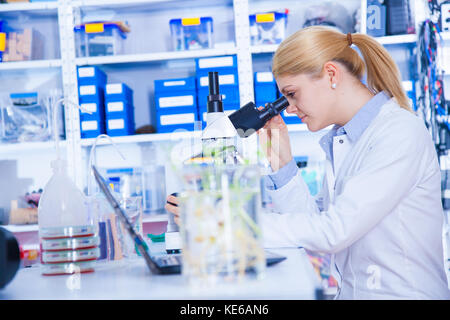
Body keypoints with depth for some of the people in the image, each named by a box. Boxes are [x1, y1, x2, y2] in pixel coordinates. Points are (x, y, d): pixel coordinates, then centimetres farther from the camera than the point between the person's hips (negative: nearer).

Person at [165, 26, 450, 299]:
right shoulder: (339, 138, 12)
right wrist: (281, 161, -1)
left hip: (400, 294, -7)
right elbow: (315, 220, 7)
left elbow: (333, 232, -22)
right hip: (350, 292, 7)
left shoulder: (401, 132, -14)